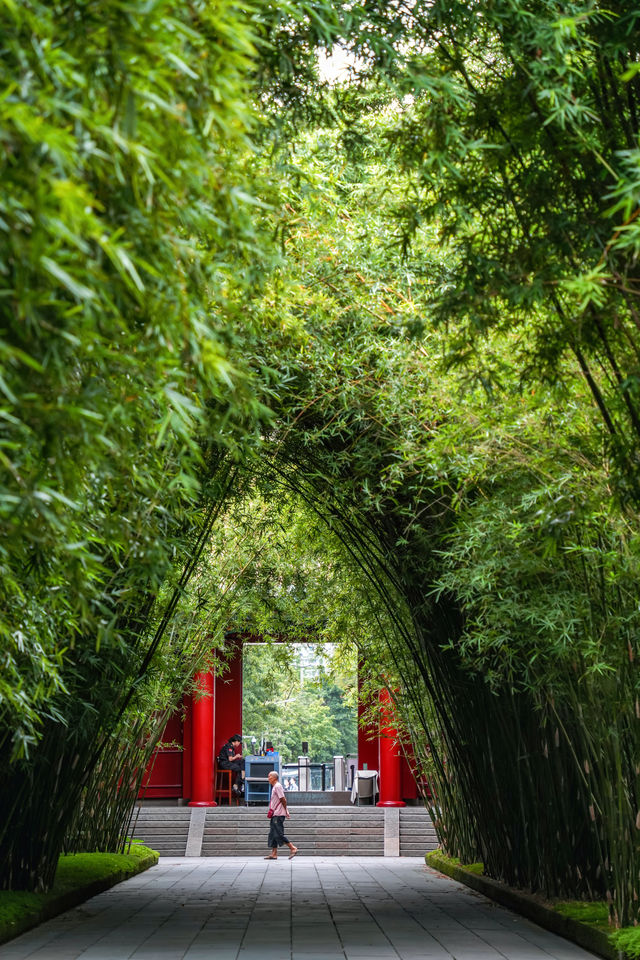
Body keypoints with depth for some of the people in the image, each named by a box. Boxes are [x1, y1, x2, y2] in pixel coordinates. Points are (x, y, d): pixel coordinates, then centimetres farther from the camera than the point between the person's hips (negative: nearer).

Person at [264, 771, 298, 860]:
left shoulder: (277, 786, -12)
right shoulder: (274, 787, 18)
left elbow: (283, 799, -16)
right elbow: (283, 800, 20)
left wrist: (285, 811, -9)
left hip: (278, 815, -10)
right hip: (275, 815, 10)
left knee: (278, 834, -10)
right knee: (273, 834, 7)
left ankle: (293, 848, -6)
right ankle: (274, 854, 7)